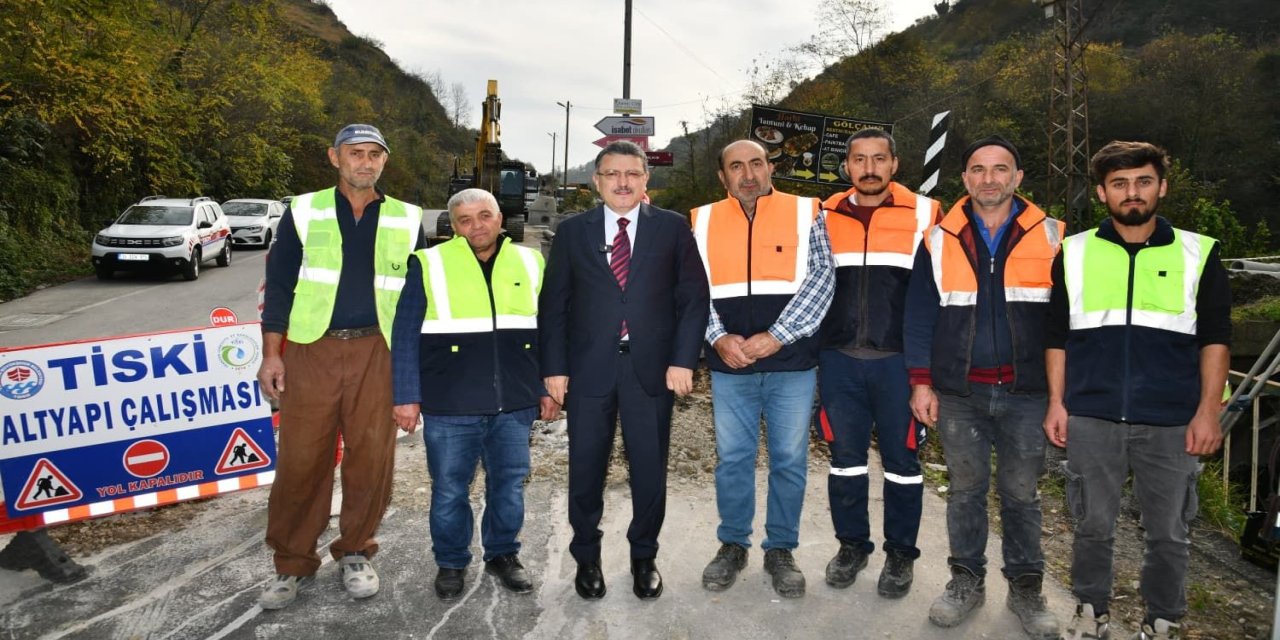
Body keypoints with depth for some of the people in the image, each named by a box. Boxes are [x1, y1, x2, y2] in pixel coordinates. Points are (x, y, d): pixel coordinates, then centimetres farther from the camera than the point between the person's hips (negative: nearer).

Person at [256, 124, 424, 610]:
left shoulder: (407, 220, 9)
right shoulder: (304, 211, 6)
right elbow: (279, 284, 5)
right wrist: (271, 353, -1)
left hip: (377, 351, 1)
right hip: (310, 350, -1)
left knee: (371, 456, 4)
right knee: (301, 458, 1)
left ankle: (355, 553, 23)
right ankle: (292, 564, 16)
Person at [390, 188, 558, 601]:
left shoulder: (530, 264, 7)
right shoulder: (429, 265, -2)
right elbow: (406, 335, -1)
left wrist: (547, 388, 11)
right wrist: (406, 396, -5)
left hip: (513, 405, 3)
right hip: (449, 407, -2)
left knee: (509, 484, 12)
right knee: (450, 490, 8)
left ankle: (503, 554, 32)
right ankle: (451, 563, 28)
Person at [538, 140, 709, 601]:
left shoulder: (673, 228, 4)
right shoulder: (572, 231, 6)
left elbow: (693, 297, 2)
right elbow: (552, 304, 5)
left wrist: (683, 359, -7)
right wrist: (554, 367, -2)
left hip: (652, 369, 0)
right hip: (588, 369, 1)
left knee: (650, 469, 9)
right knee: (586, 469, 9)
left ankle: (644, 557, 30)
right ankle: (586, 557, 30)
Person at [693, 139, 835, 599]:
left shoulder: (804, 214, 0)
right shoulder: (704, 221, 6)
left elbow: (821, 280, -7)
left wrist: (775, 337, -14)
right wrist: (719, 338, -11)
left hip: (792, 364, -1)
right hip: (729, 365, 1)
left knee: (789, 460, 8)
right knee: (732, 458, 10)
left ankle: (780, 550, 24)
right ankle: (732, 545, 27)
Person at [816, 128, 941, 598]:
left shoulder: (924, 214, 0)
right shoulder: (826, 217, 7)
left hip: (898, 360, -2)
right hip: (839, 360, 2)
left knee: (901, 459, 7)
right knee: (845, 457, 11)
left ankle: (901, 552, 24)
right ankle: (852, 544, 28)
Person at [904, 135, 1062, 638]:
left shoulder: (1049, 237, 1)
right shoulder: (940, 239, 2)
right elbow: (919, 315, 3)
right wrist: (921, 382, -1)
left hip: (1026, 392, 0)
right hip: (958, 392, 1)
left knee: (1021, 493, 9)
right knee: (965, 489, 11)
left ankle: (1026, 588, 25)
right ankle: (967, 580, 26)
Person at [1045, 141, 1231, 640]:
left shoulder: (1198, 253, 4)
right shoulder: (1074, 253, 5)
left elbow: (1215, 337, 4)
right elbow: (1057, 336, 8)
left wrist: (1208, 411, -3)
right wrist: (1057, 403, 3)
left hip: (1171, 423, 0)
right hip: (1091, 419, 0)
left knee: (1168, 533, 10)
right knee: (1093, 526, 11)